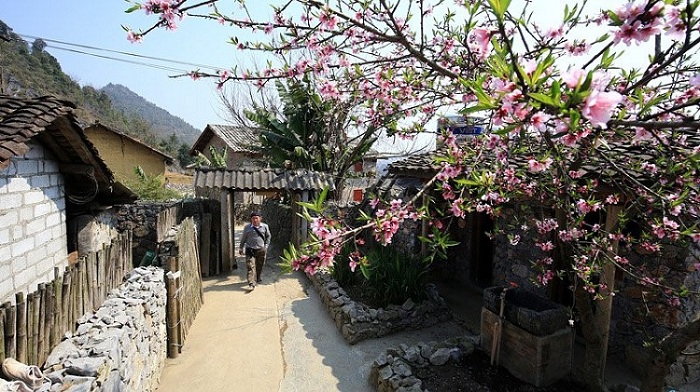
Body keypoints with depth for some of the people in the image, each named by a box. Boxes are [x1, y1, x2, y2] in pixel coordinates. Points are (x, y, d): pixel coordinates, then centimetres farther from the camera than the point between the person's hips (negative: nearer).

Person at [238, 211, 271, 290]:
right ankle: (251, 283, -10)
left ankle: (257, 279, 38)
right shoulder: (247, 227, -2)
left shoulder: (265, 226, 0)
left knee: (259, 266, 14)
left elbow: (268, 236, 14)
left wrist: (266, 245, 8)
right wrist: (241, 248, 14)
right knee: (251, 266, -10)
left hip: (261, 250, 2)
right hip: (250, 250, -2)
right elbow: (243, 238, 10)